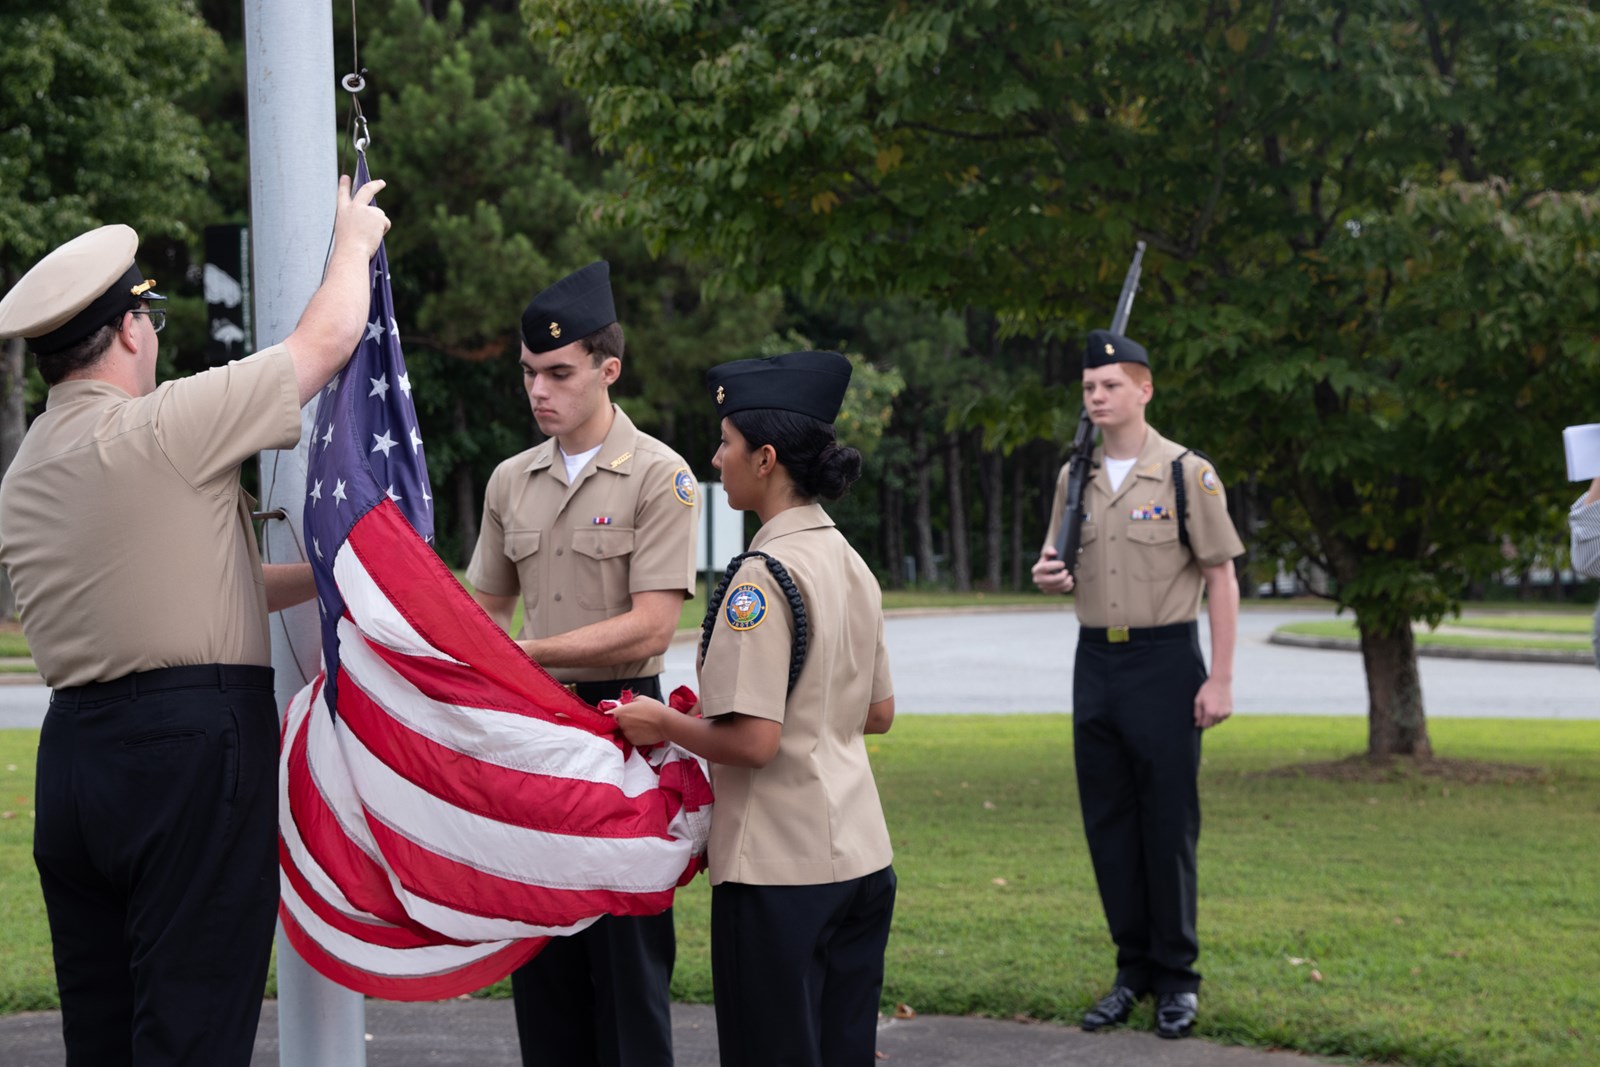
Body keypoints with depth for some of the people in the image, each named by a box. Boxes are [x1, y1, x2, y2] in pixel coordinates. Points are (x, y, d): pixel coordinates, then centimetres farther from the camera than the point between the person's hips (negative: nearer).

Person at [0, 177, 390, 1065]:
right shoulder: (159, 428, -10)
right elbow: (327, 338, -1)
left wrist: (320, 575, 24)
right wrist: (354, 239, 18)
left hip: (74, 750, 8)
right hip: (192, 746, -8)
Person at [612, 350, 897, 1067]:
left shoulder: (762, 576, -17)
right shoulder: (850, 563, 10)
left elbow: (752, 741, -21)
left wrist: (665, 725, -6)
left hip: (779, 872, -8)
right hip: (859, 855, 8)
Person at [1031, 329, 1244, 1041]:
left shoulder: (1187, 474, -6)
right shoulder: (1075, 478, 9)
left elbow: (1221, 581, -6)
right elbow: (1060, 569, 19)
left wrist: (1220, 680, -11)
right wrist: (1048, 575, -7)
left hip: (1165, 663, -5)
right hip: (1095, 662, 5)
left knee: (1169, 824, -1)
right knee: (1107, 822, 8)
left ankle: (1176, 977, 10)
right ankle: (1133, 969, 19)